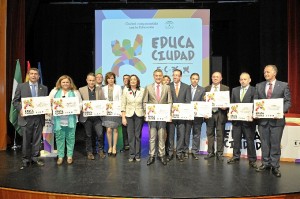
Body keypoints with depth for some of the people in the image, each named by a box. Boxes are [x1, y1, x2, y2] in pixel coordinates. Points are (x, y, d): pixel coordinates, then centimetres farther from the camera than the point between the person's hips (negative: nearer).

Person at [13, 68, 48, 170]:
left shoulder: (44, 88, 9)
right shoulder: (21, 86, 4)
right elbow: (15, 101, 5)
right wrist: (20, 109, -12)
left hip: (39, 118, 2)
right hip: (26, 117, -2)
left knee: (37, 140, 9)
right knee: (26, 140, 5)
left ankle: (35, 158, 22)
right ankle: (25, 160, 18)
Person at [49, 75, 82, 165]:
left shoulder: (75, 92, 7)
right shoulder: (54, 91, 8)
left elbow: (80, 103, 6)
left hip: (71, 119, 0)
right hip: (58, 119, 1)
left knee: (70, 137, 6)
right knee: (59, 138, 6)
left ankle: (70, 156, 17)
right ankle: (60, 156, 17)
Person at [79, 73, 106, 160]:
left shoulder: (99, 89, 7)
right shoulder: (81, 90, 3)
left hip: (97, 116, 1)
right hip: (86, 116, 0)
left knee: (100, 134, -3)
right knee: (88, 135, 9)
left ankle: (100, 150, 18)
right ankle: (89, 152, 24)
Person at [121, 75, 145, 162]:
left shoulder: (142, 90, 2)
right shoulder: (125, 90, 3)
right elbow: (123, 105, 2)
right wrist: (123, 117, -2)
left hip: (139, 115, 0)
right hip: (129, 115, 0)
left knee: (138, 135, 4)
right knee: (131, 136, 3)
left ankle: (137, 155, 15)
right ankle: (131, 155, 14)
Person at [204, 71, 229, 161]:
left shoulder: (225, 88, 5)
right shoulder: (207, 88, 11)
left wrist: (225, 107, -17)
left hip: (220, 114, -2)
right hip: (209, 113, 2)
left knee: (220, 134, 2)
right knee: (210, 133, 7)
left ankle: (219, 153, 12)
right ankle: (210, 152, 17)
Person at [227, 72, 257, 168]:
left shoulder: (254, 90, -3)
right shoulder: (234, 90, 12)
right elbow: (231, 104, 12)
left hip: (248, 119, -4)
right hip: (236, 119, 4)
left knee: (250, 140, 3)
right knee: (236, 139, 12)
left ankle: (252, 160, 12)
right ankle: (236, 157, 24)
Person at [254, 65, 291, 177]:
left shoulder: (283, 85, 3)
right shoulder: (259, 86, 11)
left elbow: (288, 101, -1)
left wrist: (281, 111, -18)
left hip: (277, 119, -3)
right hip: (262, 119, 3)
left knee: (275, 144, 3)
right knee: (264, 143, 10)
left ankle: (275, 166, 13)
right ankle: (265, 164, 21)